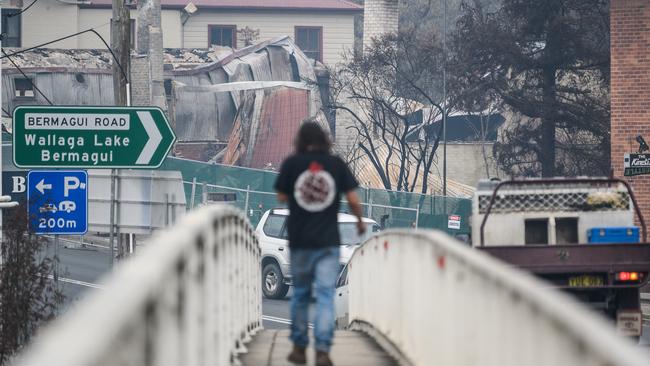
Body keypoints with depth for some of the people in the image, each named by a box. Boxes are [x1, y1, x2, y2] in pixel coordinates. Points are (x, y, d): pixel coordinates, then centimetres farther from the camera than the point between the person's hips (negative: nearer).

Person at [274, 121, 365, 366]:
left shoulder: (292, 163, -3)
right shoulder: (336, 164, -2)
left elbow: (282, 197, 4)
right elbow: (353, 199, -3)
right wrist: (360, 220, 14)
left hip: (300, 241, 1)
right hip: (328, 242, -1)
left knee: (300, 293, 16)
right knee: (325, 295, -2)